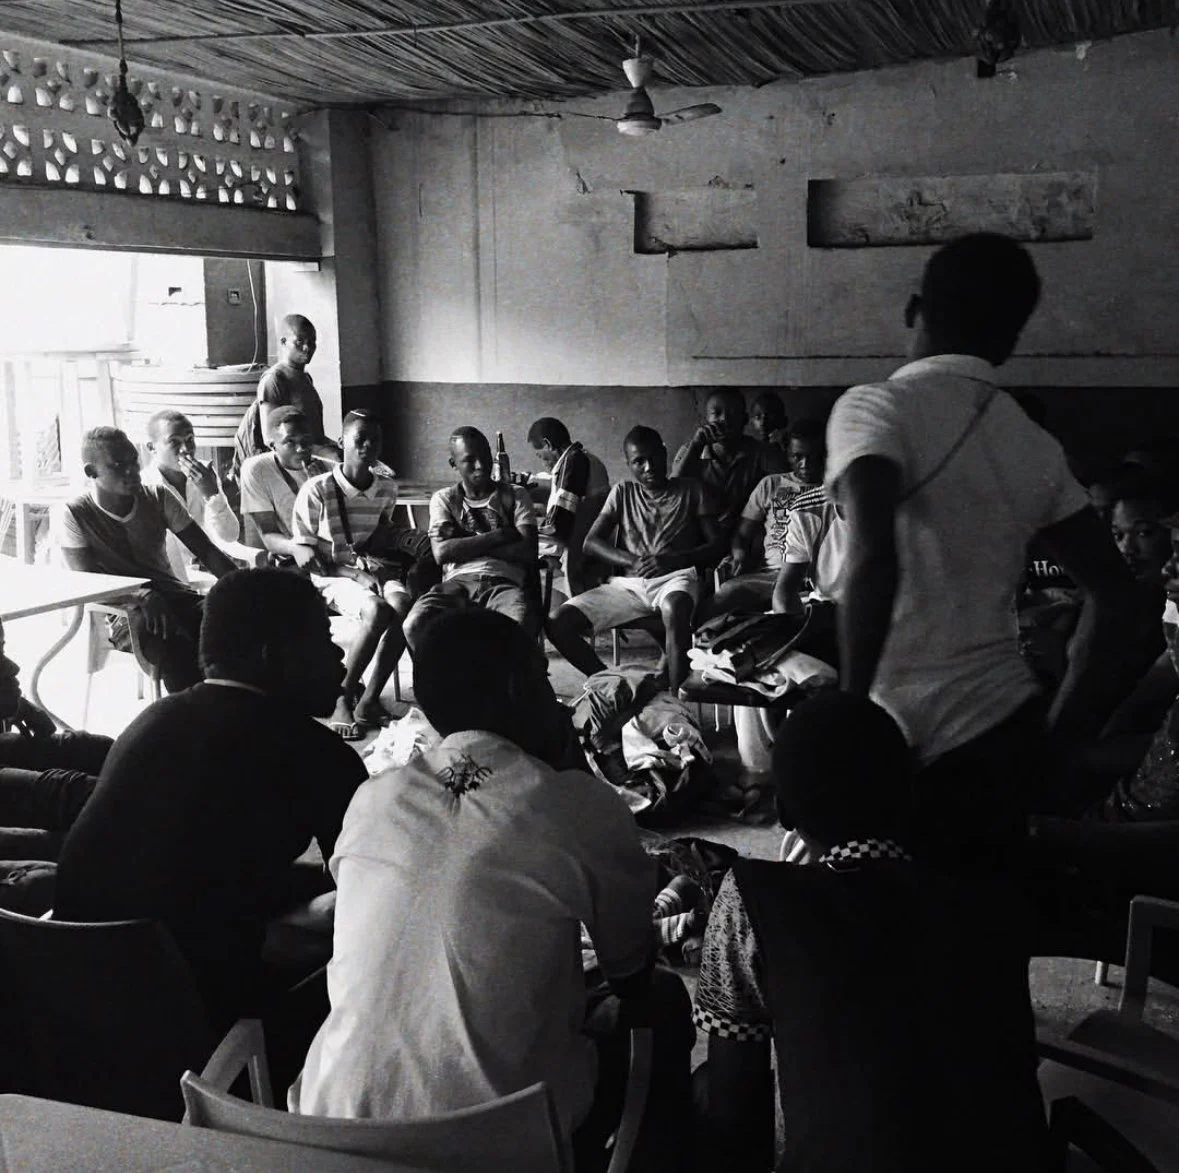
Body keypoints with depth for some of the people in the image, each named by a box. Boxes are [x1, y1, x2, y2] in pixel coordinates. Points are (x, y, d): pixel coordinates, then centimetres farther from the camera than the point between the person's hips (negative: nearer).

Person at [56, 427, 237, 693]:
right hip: (122, 610, -4)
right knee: (172, 641, -38)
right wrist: (141, 596, -30)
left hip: (172, 595, 4)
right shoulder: (74, 515, -7)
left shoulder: (158, 498, 2)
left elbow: (206, 552, 2)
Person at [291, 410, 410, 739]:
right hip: (331, 576, -4)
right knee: (378, 611, -33)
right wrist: (354, 573, -18)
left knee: (403, 605, -30)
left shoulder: (387, 487, 5)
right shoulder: (317, 490, -10)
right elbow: (303, 554, -8)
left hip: (372, 569, 4)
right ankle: (343, 698, -17)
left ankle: (369, 700, -21)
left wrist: (372, 552, 3)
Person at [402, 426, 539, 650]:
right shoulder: (444, 499, 19)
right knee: (415, 626, -31)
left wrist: (465, 545, 2)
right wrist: (499, 536, 0)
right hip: (458, 581, 1)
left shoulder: (515, 495, 17)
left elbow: (527, 551, 1)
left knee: (522, 626, -38)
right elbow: (441, 553, 1)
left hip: (504, 582, -1)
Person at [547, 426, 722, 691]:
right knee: (558, 624, -19)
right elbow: (591, 542, 8)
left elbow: (717, 544, 4)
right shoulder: (623, 492, 17)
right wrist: (632, 561, -11)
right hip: (627, 583, 3)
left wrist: (672, 560, -14)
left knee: (674, 609, -42)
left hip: (675, 578, -3)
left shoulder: (690, 490, 11)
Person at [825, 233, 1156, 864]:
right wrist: (1052, 739, 14)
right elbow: (1122, 611, 8)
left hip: (910, 742, -5)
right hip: (1006, 728, 5)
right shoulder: (1035, 446, 9)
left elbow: (873, 561, -26)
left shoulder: (875, 408, -8)